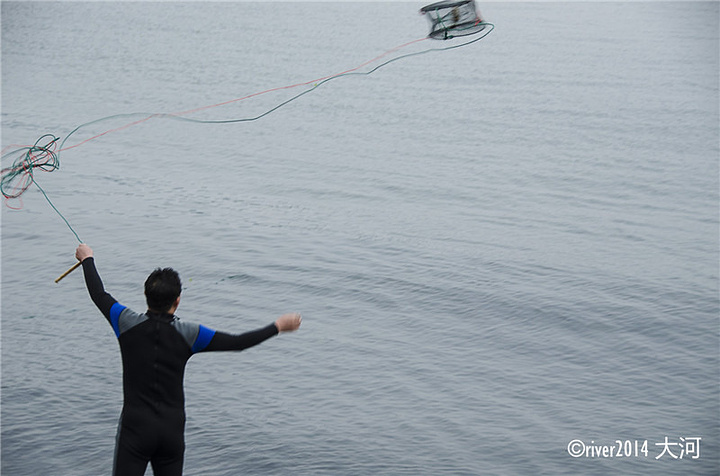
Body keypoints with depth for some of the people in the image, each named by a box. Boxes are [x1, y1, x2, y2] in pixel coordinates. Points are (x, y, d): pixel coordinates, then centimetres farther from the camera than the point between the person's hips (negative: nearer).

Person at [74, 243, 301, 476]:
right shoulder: (188, 334, -6)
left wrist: (87, 258, 28)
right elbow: (237, 342, 1)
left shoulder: (128, 323, -7)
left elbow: (98, 294, 10)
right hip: (172, 430, 2)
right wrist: (279, 326, 12)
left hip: (135, 427, -1)